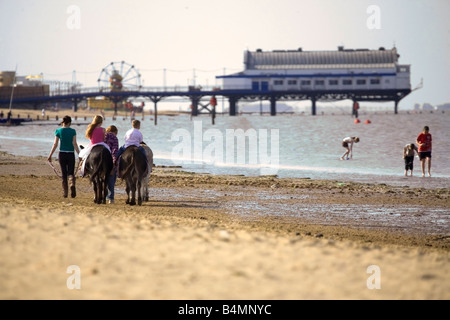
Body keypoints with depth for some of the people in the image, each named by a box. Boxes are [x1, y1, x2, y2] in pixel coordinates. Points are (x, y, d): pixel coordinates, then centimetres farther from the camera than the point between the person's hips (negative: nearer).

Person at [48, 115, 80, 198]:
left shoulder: (58, 131, -2)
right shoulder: (73, 131, -4)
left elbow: (55, 144, -2)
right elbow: (74, 144, -8)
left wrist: (50, 155, 4)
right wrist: (80, 154, -4)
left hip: (62, 154, 1)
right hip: (71, 154, -1)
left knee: (64, 173, 11)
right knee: (71, 172, 8)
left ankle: (65, 193, 11)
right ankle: (72, 184, -24)